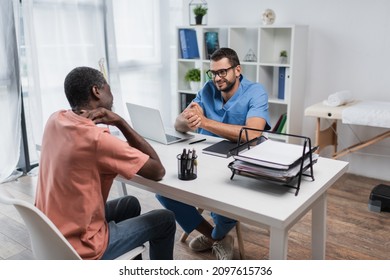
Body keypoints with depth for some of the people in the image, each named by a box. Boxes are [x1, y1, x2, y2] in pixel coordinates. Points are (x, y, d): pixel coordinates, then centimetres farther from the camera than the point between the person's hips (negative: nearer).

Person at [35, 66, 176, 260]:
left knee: (130, 204, 26)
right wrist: (119, 122, -18)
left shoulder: (55, 120, -4)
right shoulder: (98, 139, -28)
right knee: (165, 220, 6)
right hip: (79, 248, -8)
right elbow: (158, 171, -18)